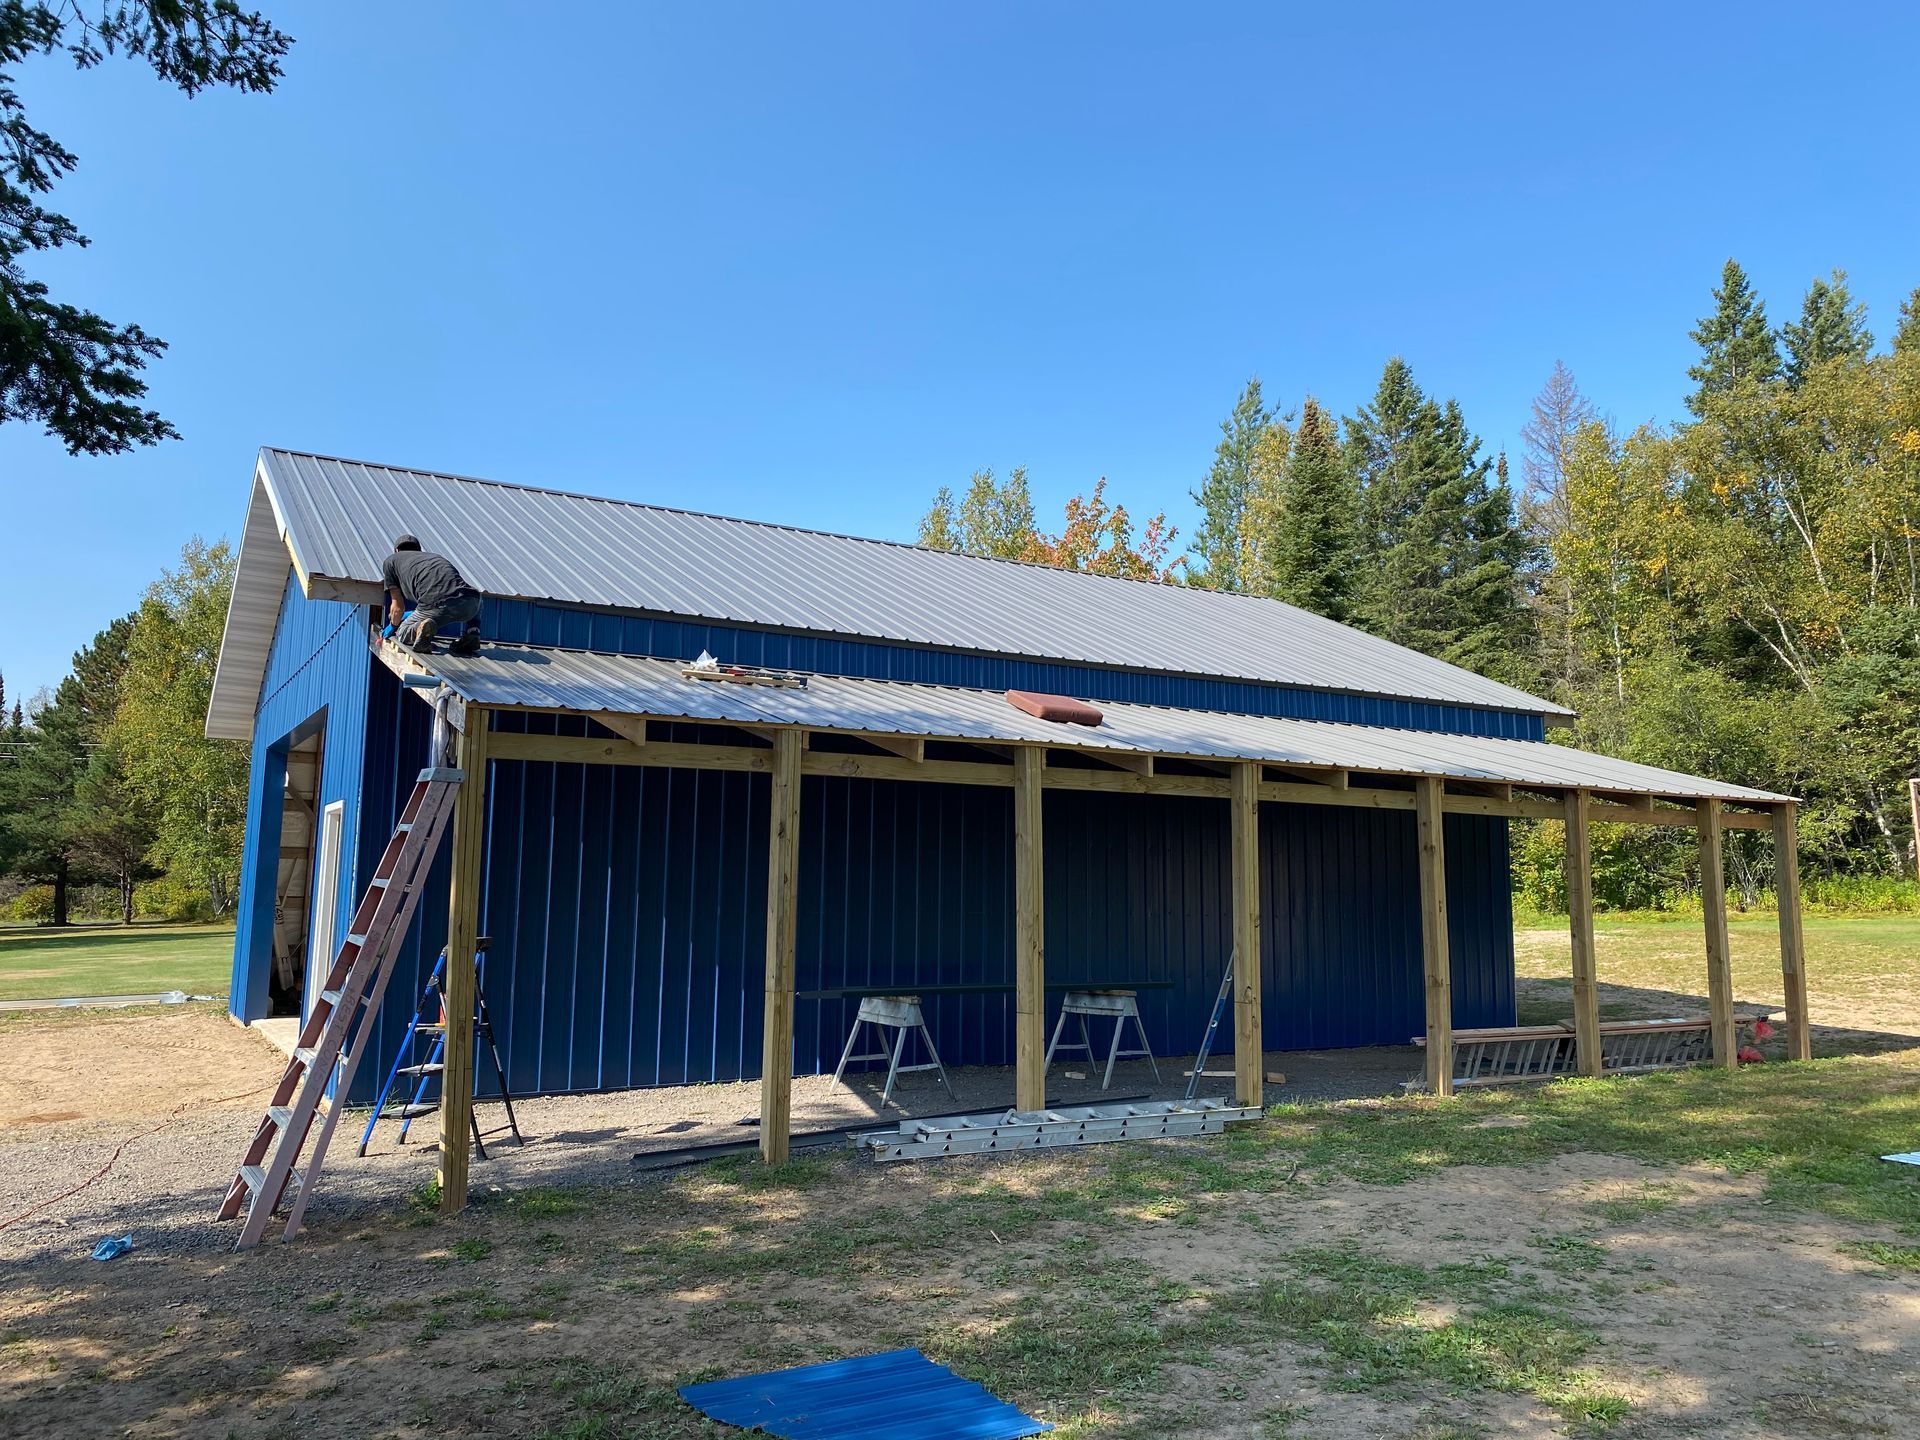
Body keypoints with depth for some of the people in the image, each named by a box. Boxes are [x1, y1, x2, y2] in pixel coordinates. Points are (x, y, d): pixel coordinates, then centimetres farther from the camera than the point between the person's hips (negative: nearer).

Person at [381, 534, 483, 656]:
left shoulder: (391, 561, 26)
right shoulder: (435, 556, 39)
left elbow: (398, 607, 26)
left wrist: (394, 626, 48)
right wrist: (412, 614, 67)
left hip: (436, 606, -4)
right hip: (469, 603, 4)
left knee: (402, 634, 23)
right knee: (476, 598, 40)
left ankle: (418, 629, -13)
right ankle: (472, 631, 12)